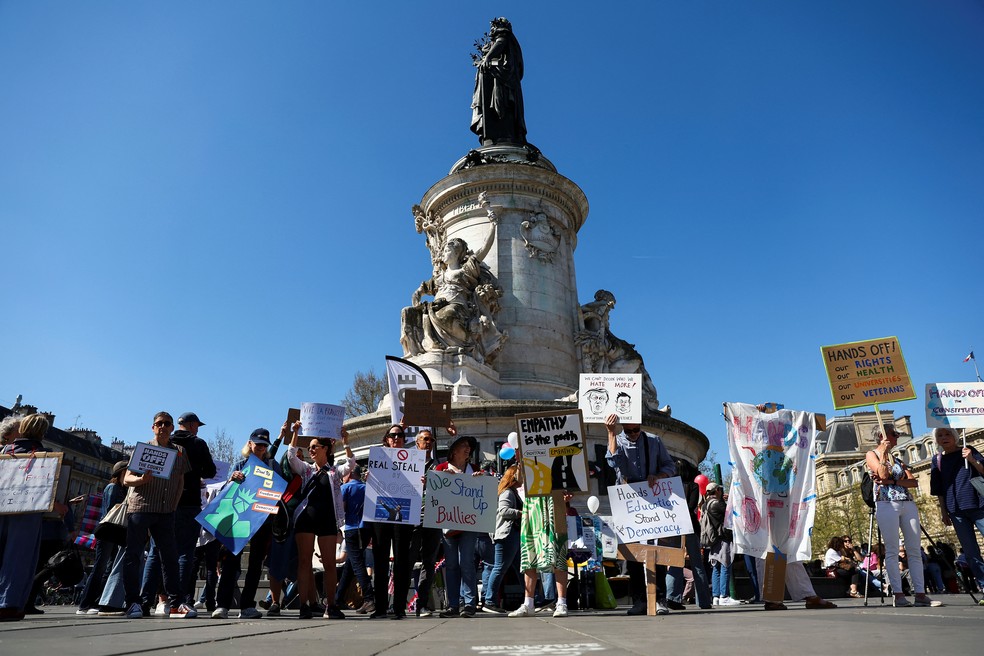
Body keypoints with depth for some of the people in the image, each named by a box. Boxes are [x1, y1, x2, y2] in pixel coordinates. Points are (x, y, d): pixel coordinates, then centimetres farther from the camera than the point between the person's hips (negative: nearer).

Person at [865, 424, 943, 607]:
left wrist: (892, 481, -6)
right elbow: (883, 474, -10)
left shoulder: (897, 459, 22)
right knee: (892, 551, -7)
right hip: (887, 504, -6)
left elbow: (913, 482, 9)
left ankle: (920, 594, 2)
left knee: (915, 550, 0)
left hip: (908, 504, 6)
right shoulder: (872, 455, 7)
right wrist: (884, 452, -4)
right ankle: (898, 595, -7)